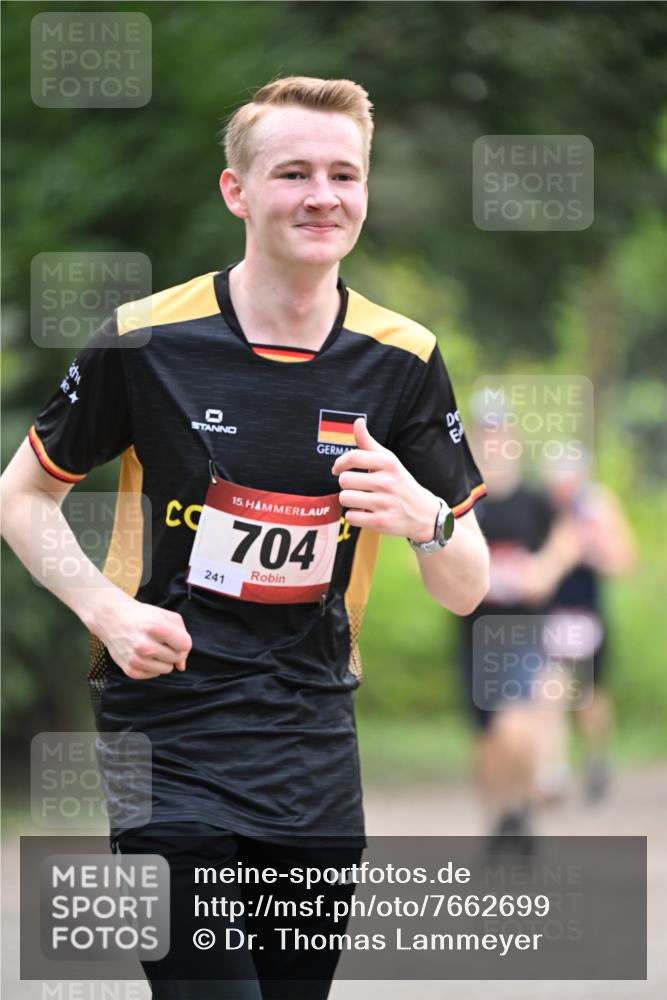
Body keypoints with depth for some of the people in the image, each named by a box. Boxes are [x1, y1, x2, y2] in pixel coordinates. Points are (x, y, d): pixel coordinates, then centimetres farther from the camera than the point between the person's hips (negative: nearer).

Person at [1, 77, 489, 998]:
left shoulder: (403, 361, 1)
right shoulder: (146, 342, -6)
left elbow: (467, 590, 3)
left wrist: (426, 518, -20)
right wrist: (107, 609, -12)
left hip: (315, 754, 4)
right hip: (168, 740, -4)